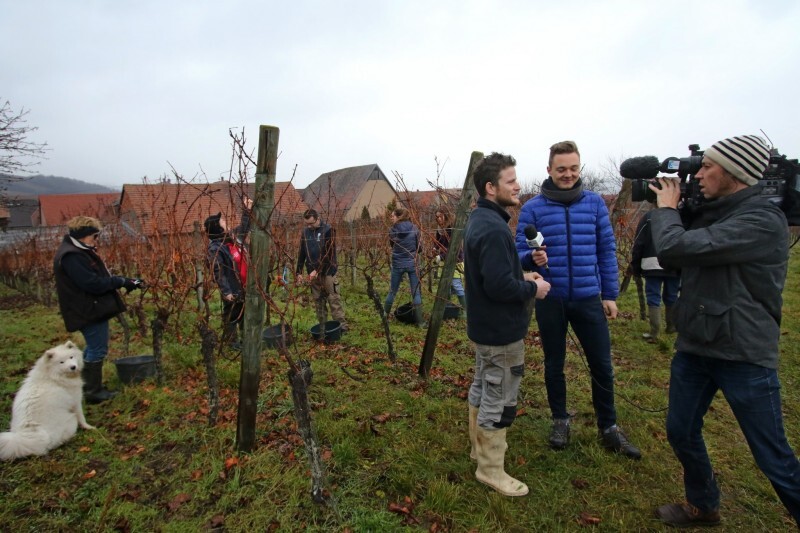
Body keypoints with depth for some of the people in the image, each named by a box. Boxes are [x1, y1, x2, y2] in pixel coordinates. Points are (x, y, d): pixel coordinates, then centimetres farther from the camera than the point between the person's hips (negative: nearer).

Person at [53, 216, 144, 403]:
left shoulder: (79, 252, 13)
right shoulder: (71, 257, -21)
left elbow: (99, 277, 16)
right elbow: (93, 283, -26)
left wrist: (125, 281, 3)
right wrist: (122, 281, -17)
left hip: (93, 309, 11)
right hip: (89, 310, -11)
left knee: (93, 348, 21)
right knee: (97, 349, -2)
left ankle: (86, 386, 34)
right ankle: (93, 391, 9)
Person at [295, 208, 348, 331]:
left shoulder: (328, 231, -10)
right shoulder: (305, 232, 7)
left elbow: (328, 254, -16)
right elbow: (301, 253, 11)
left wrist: (317, 270, -20)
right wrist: (298, 272, 3)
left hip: (327, 271, -5)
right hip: (312, 273, 5)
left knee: (334, 299, -2)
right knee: (318, 301, 8)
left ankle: (341, 325, 4)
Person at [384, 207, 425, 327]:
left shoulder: (392, 230, -5)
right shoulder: (414, 229, -4)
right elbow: (419, 247, 1)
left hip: (397, 264, 1)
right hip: (412, 263, -1)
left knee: (392, 291, 16)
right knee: (416, 292, 5)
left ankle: (384, 316, 29)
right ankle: (420, 321, 6)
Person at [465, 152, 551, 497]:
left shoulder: (478, 220, 8)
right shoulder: (493, 228, -26)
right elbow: (499, 286, -30)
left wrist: (521, 276, 8)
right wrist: (533, 289, -13)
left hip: (484, 325, 11)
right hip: (501, 330, -11)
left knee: (482, 387, 22)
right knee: (499, 399, 3)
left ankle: (480, 447, 40)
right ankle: (490, 469, 19)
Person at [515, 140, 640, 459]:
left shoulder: (595, 203, 3)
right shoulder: (532, 208, -3)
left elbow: (607, 251, 6)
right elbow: (520, 253, -4)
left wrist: (610, 294, 5)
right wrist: (532, 258, -27)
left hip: (589, 298, 1)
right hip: (550, 300, -1)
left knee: (602, 365, 8)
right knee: (554, 364, 12)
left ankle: (608, 428, 28)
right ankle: (560, 421, 32)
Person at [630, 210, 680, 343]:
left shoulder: (648, 217, 0)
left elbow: (638, 244, -2)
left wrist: (635, 267, 5)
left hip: (653, 265, -3)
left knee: (653, 299, -1)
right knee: (671, 297, 17)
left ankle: (654, 334, -4)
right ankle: (672, 326, 30)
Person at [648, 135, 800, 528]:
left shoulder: (763, 221, -19)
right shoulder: (711, 214, 8)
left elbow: (675, 247, -28)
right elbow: (670, 257, 12)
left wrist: (666, 208, -8)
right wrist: (669, 212, 1)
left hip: (744, 357, -8)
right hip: (693, 348, 8)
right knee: (680, 432, 16)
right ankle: (703, 507, 39)